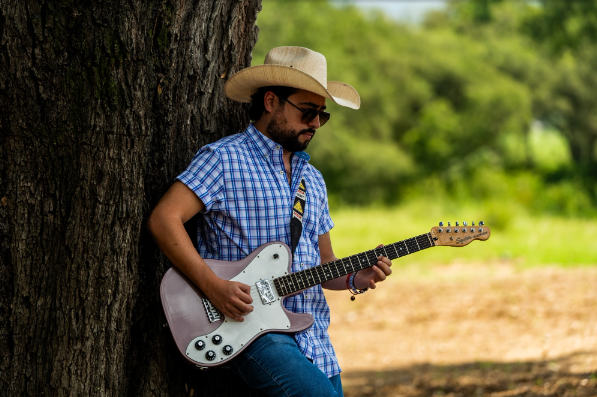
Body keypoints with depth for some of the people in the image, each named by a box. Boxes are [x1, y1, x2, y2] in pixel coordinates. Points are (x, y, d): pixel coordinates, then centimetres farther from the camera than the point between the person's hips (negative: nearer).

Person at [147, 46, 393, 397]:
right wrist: (213, 286, -19)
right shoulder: (224, 159, -3)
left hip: (314, 338, 8)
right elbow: (163, 219, -12)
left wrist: (355, 279, 1)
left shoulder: (312, 179, 20)